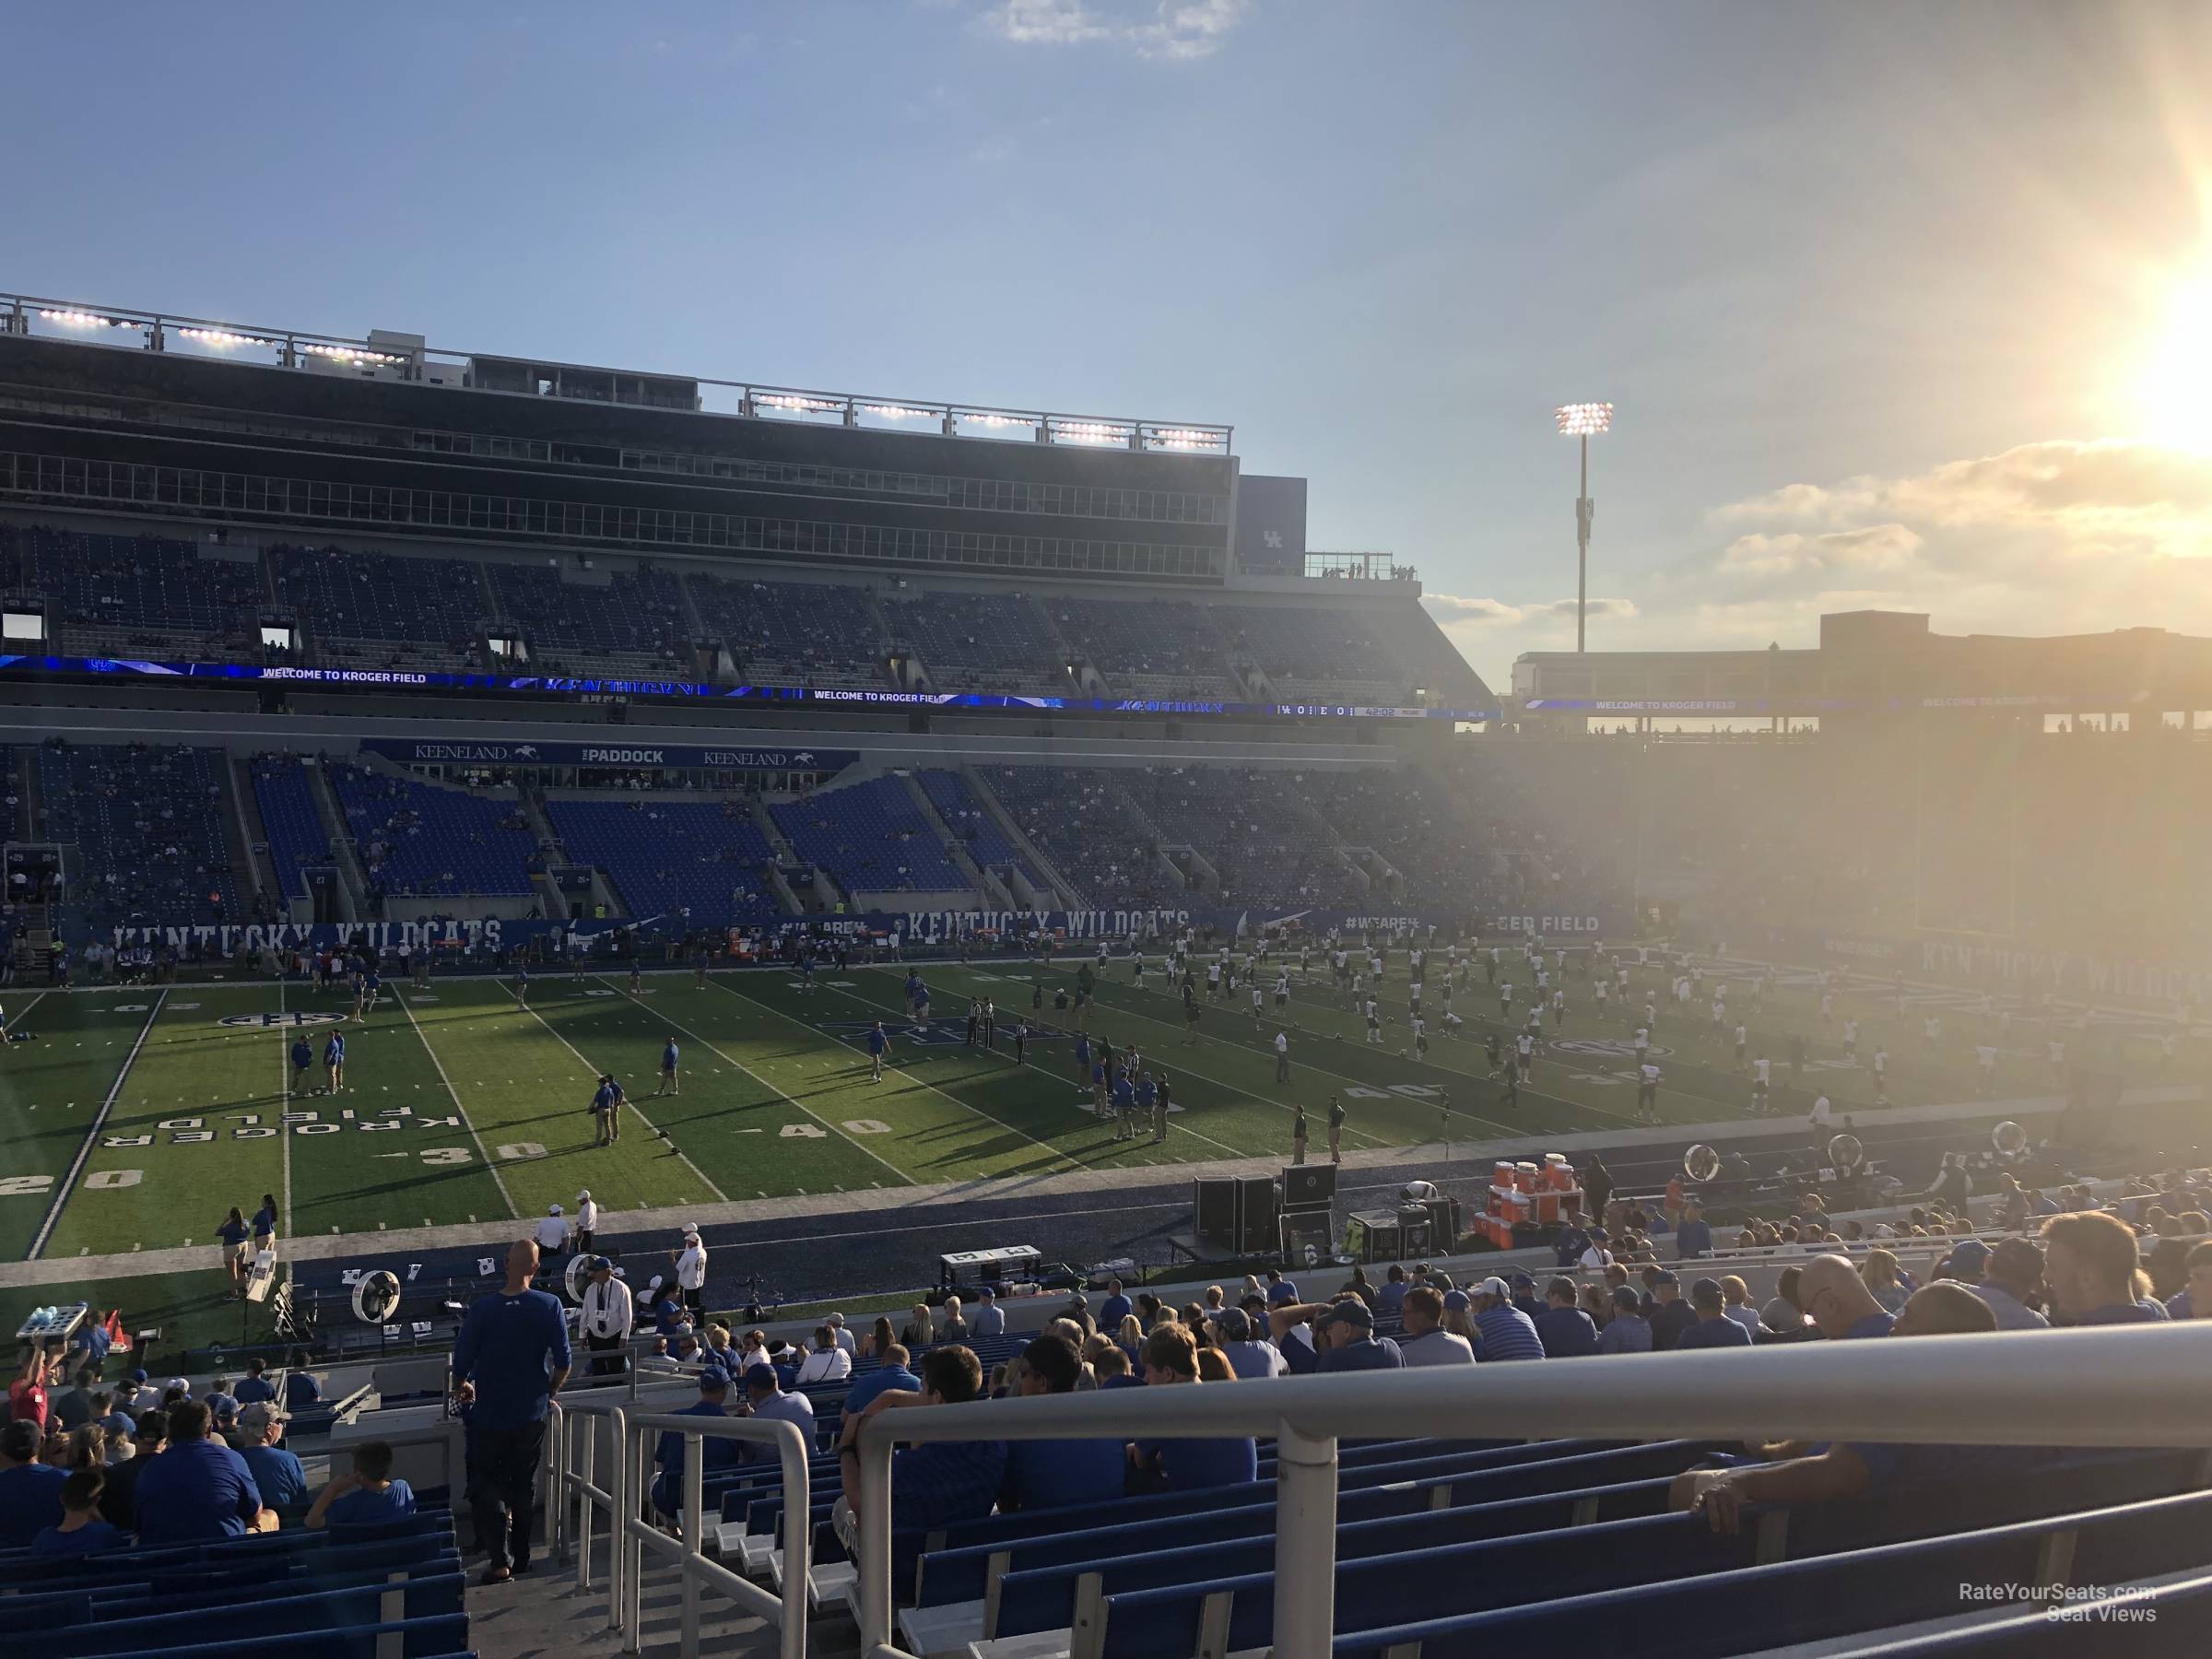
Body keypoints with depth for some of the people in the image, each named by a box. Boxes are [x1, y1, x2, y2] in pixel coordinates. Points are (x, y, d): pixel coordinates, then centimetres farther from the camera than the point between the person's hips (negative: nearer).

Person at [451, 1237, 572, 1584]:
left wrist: (464, 1387, 12)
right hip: (531, 1413, 2)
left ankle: (500, 1561, 0)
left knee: (489, 1486, 11)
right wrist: (549, 1392, 11)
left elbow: (461, 1364, -9)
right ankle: (521, 1558, 27)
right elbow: (563, 1363, -8)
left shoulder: (483, 1308, -15)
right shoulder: (549, 1307, -11)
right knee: (524, 1485, 18)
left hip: (489, 1414, -2)